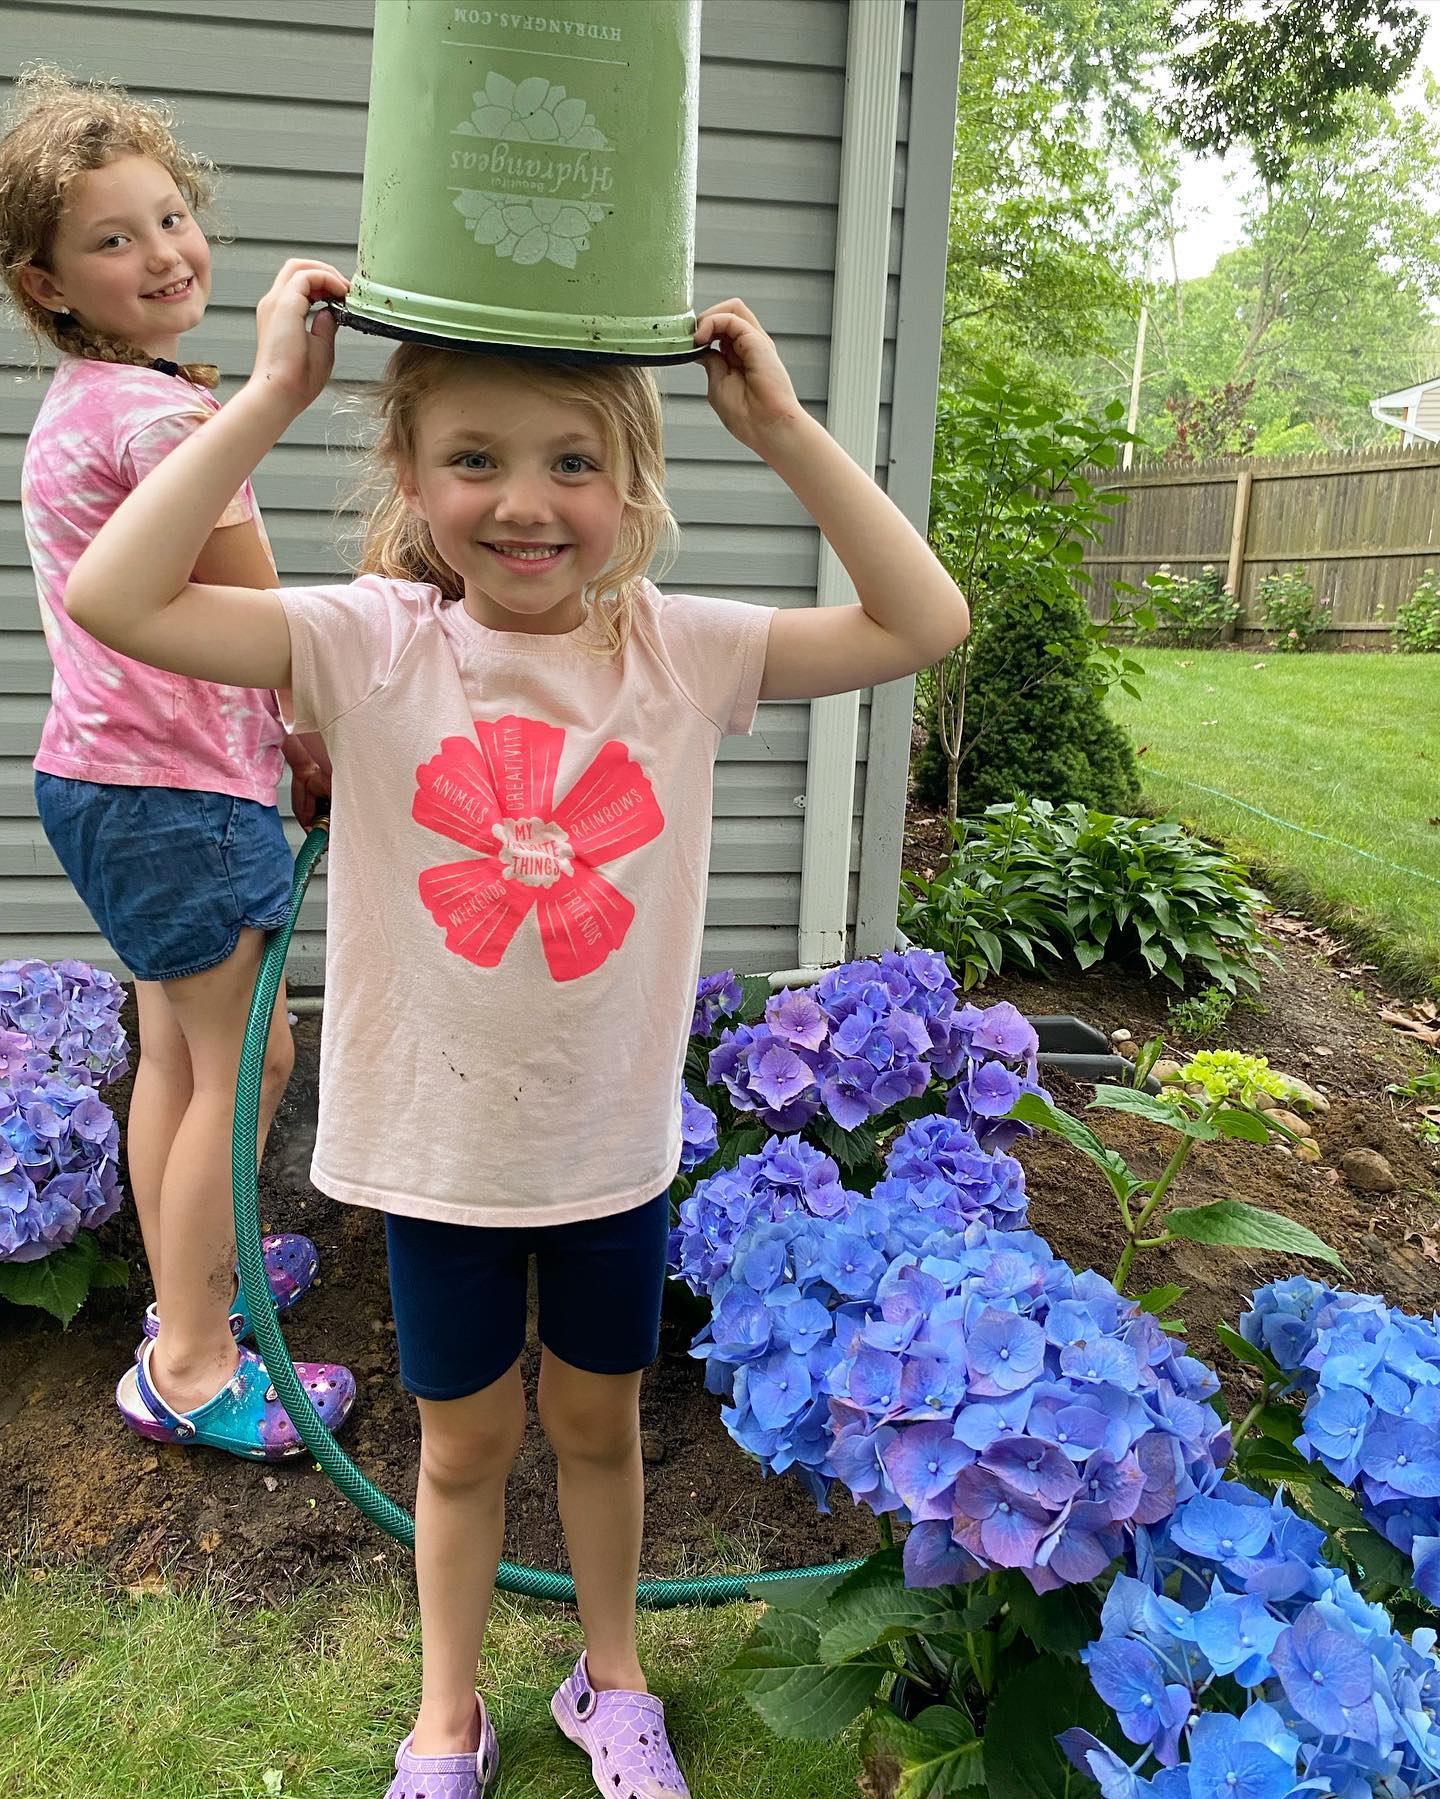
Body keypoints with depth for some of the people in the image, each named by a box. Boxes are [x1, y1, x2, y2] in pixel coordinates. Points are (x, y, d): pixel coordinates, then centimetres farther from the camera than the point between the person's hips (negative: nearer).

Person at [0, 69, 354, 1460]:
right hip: (179, 787, -10)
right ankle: (193, 1366, 11)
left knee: (176, 1048, 19)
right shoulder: (165, 410, -17)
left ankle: (188, 1284, 36)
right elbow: (257, 622, -14)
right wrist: (322, 749, 2)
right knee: (247, 1054, -1)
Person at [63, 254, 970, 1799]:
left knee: (596, 1422, 23)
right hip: (437, 1136, -1)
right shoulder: (375, 646, -13)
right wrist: (269, 394, -20)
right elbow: (114, 598, -22)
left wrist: (781, 428, -16)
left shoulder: (682, 650, -10)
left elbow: (923, 624, -13)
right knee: (463, 1442, 20)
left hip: (615, 1134, 1)